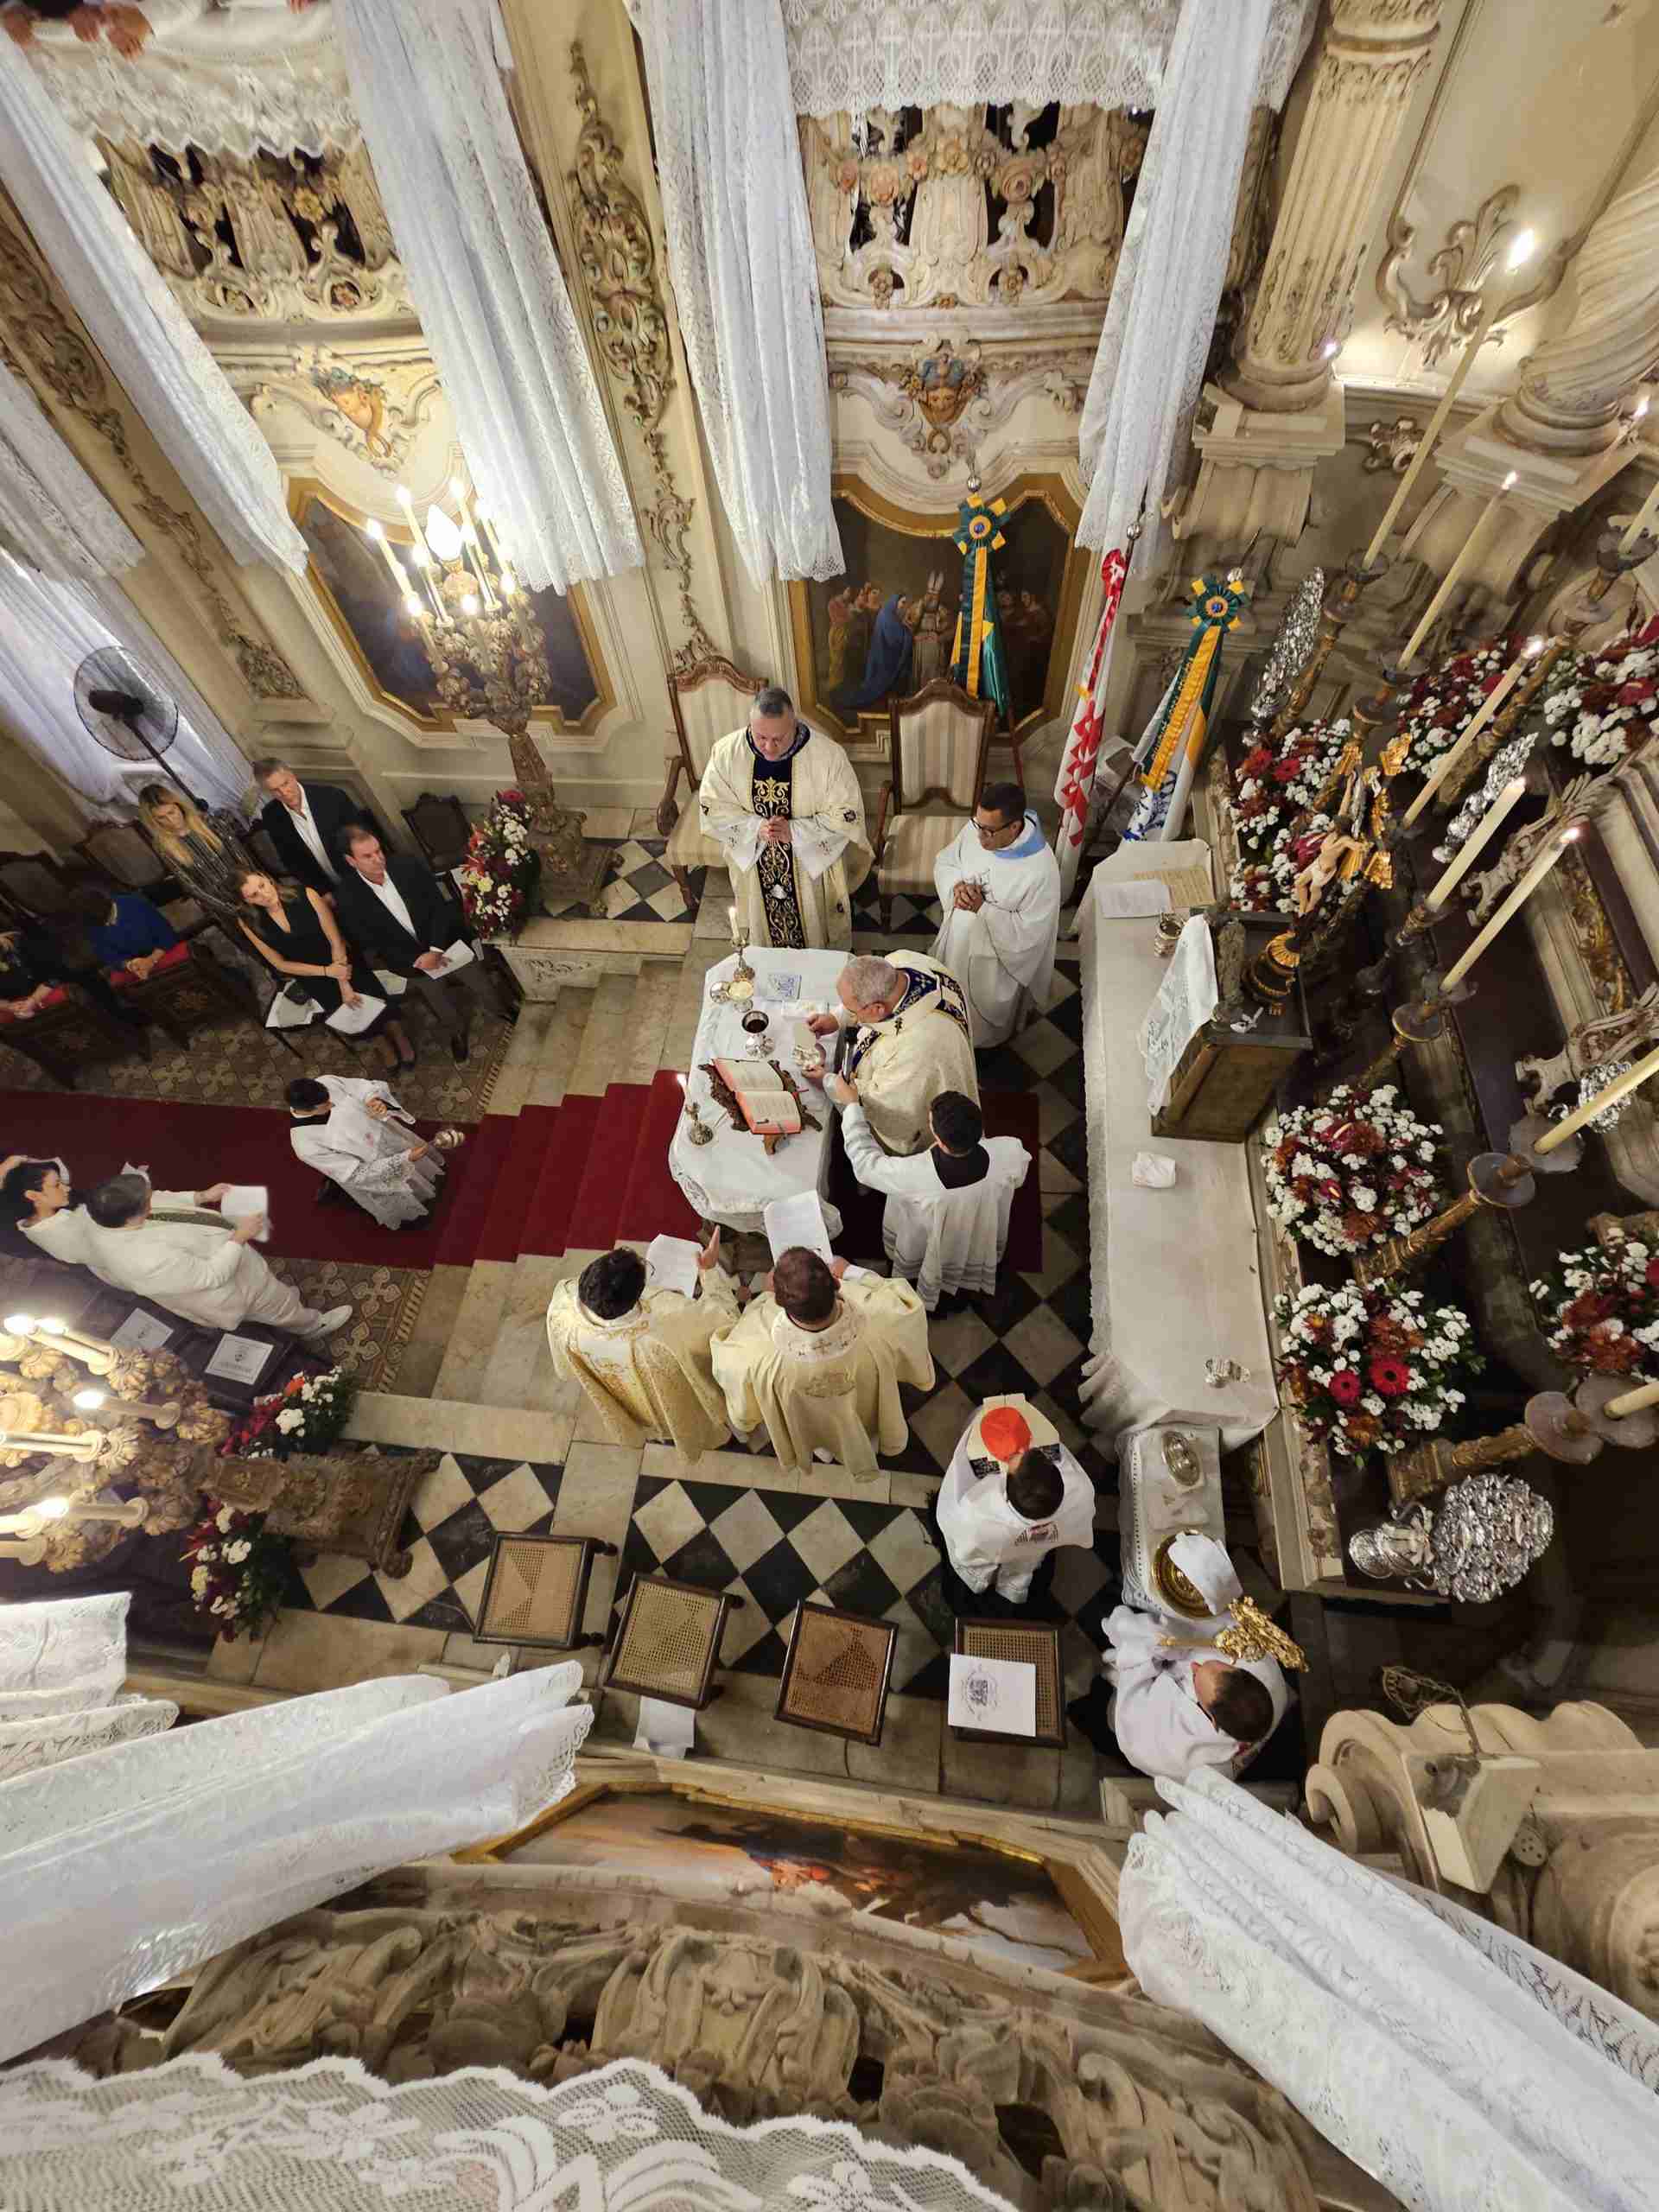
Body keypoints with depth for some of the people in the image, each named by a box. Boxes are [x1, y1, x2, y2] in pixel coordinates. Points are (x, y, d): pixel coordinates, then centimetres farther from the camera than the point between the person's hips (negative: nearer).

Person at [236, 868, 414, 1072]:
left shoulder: (306, 896, -18)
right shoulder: (249, 923, -10)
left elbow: (336, 941, -15)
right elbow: (280, 964, -3)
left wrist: (344, 983, -21)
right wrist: (326, 971, -14)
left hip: (341, 963, -1)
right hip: (309, 974, 2)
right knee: (344, 1014, -12)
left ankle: (399, 1036, 8)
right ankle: (385, 1039, 15)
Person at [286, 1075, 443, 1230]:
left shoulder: (327, 1082, -27)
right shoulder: (306, 1144, -36)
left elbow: (366, 1088, -10)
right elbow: (358, 1175, -31)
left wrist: (377, 1100, -34)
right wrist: (405, 1159, -37)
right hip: (375, 1176, -4)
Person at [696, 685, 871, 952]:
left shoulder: (828, 754, -24)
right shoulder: (726, 752, -18)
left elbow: (847, 815, -18)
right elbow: (712, 807, -8)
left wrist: (794, 831, -28)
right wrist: (756, 827, -24)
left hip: (812, 864, -2)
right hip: (754, 868, 2)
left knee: (816, 931, 22)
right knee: (762, 930, 25)